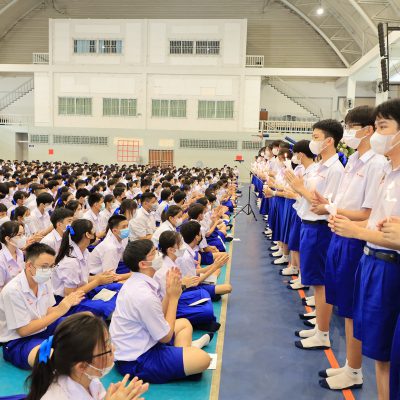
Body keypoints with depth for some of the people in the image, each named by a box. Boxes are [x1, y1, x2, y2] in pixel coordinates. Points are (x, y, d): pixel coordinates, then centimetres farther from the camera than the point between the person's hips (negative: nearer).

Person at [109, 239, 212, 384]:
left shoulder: (134, 282, 1)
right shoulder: (144, 295, -29)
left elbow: (158, 317, 6)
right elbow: (166, 337, -16)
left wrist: (169, 293, -5)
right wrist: (174, 297, -12)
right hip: (135, 362, -10)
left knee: (184, 323, 23)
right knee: (203, 359, -19)